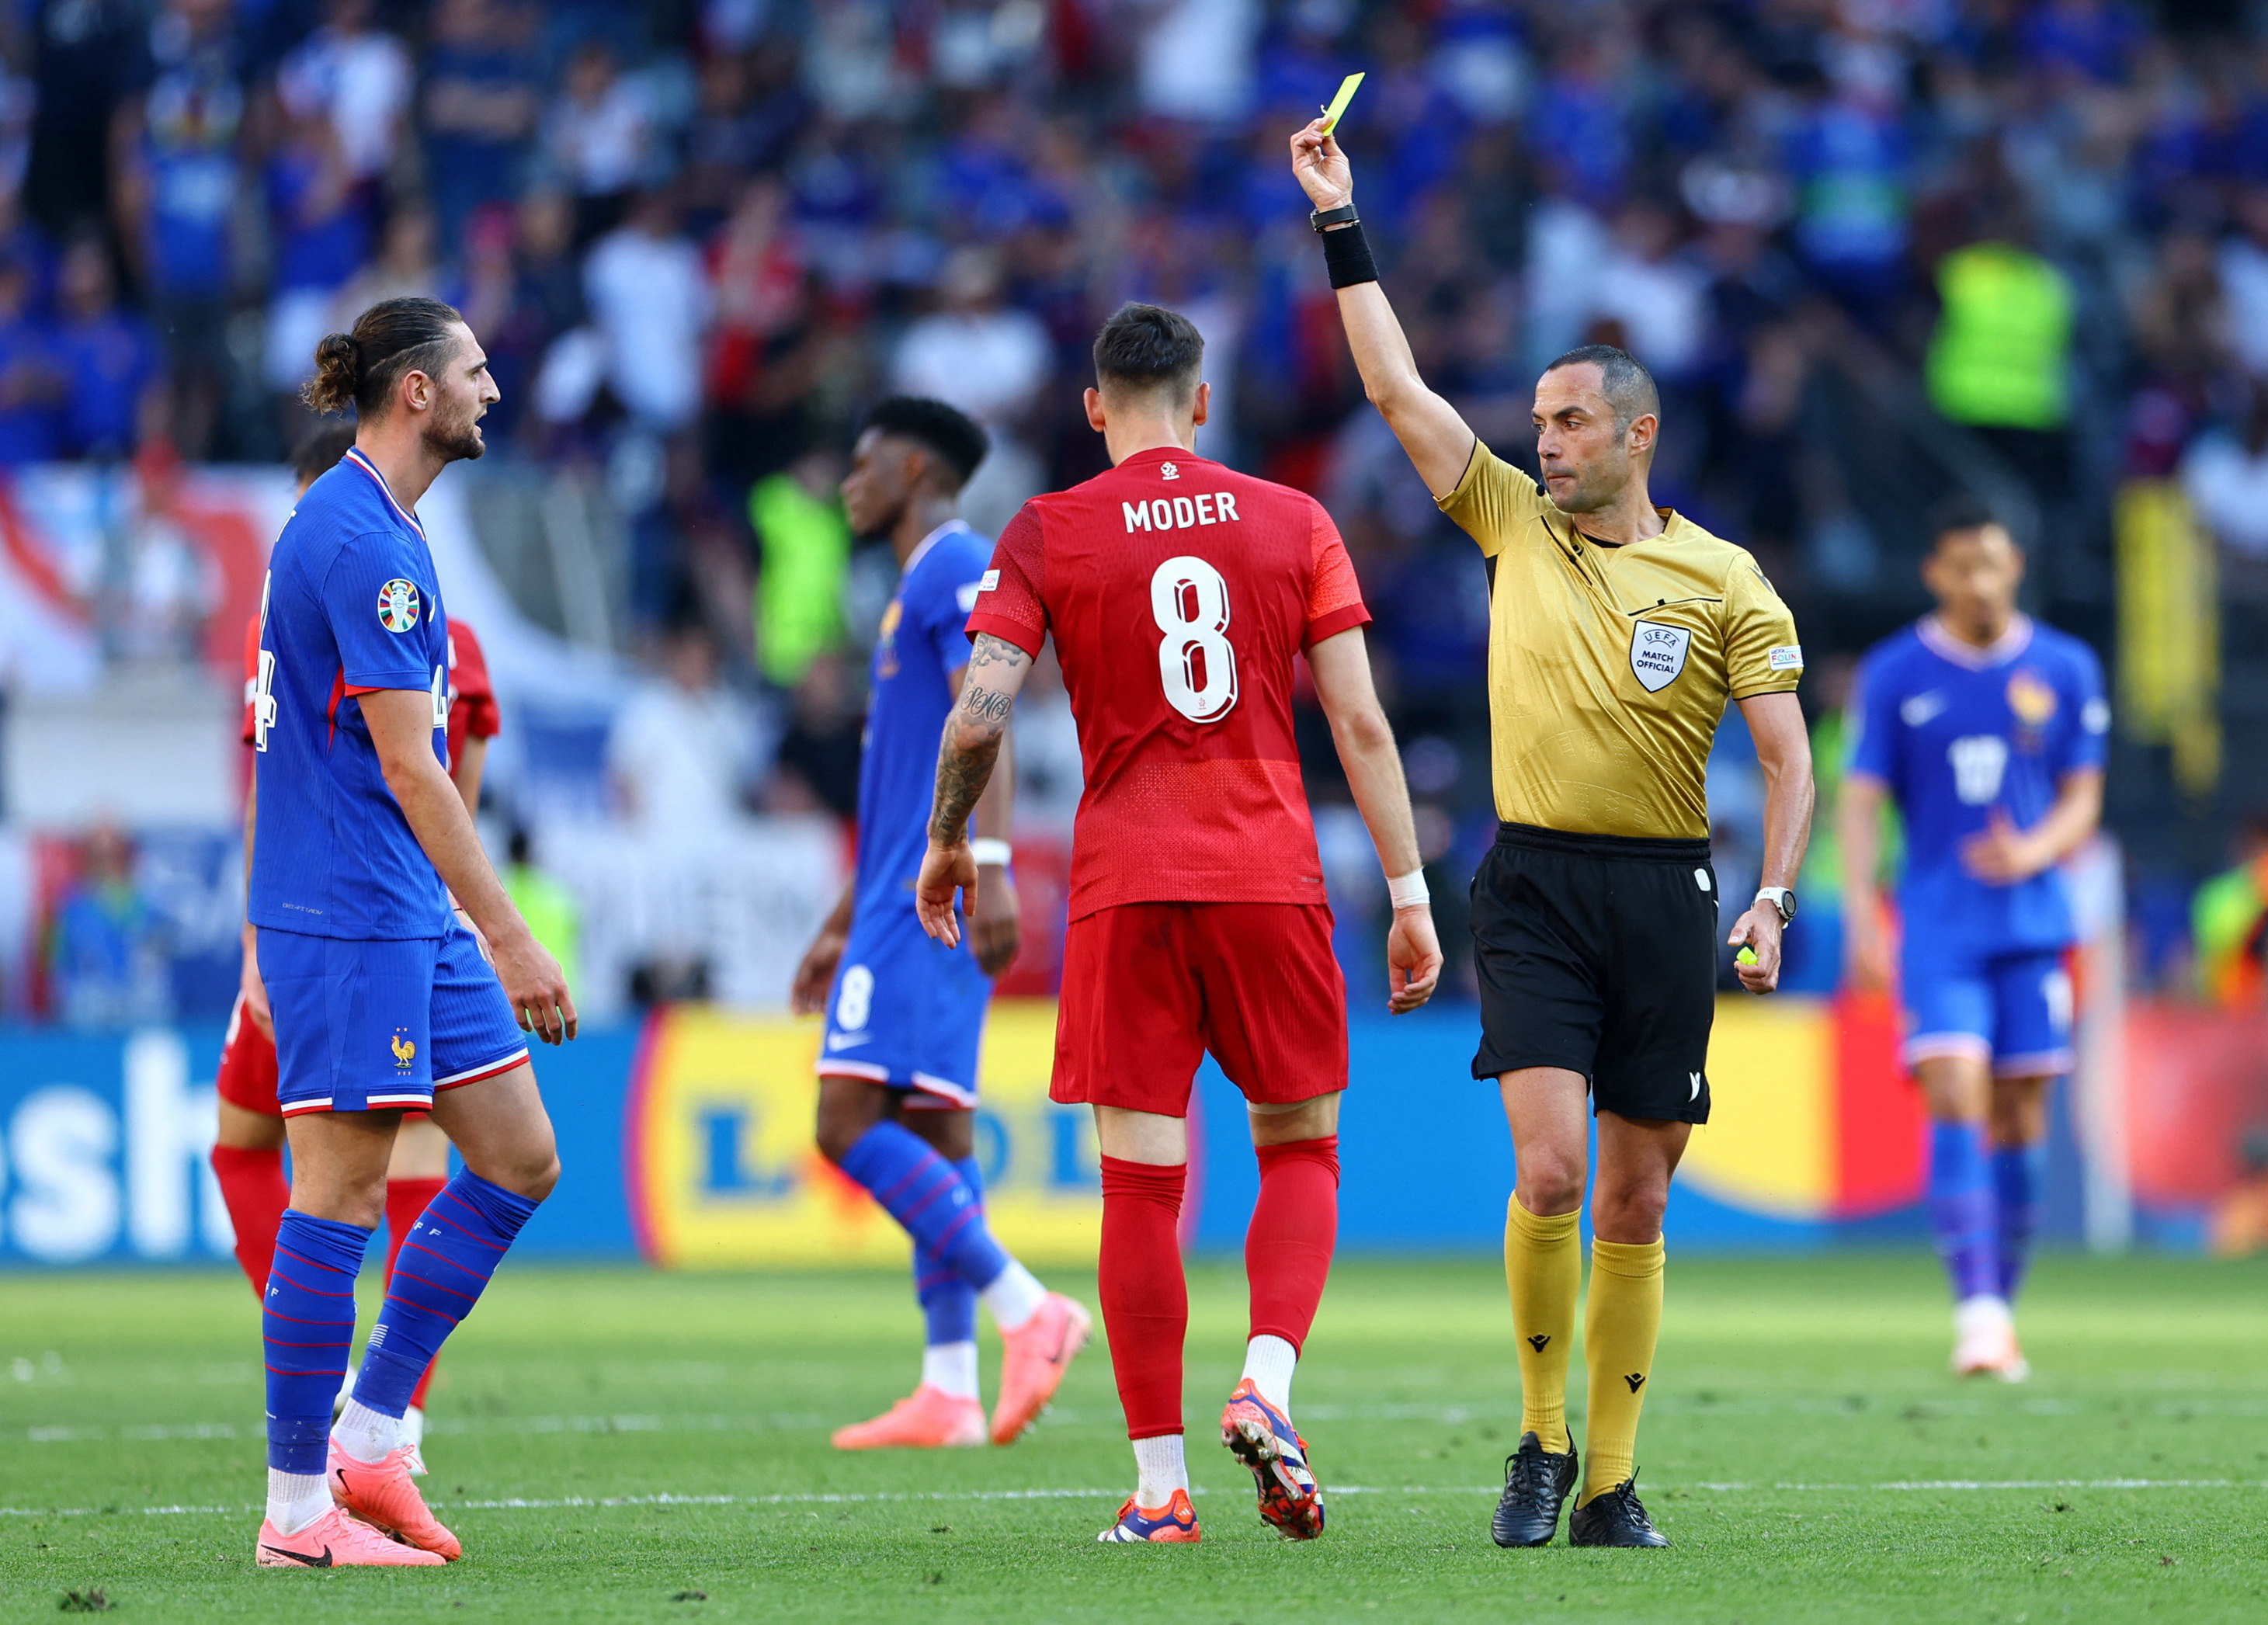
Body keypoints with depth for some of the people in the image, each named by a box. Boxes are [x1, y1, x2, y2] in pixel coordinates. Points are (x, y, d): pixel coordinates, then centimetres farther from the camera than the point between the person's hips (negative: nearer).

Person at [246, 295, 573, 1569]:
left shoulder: (367, 528, 17)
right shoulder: (364, 543, -16)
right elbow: (405, 762, -20)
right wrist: (509, 937, -19)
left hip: (411, 920, 10)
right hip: (347, 920, -10)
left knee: (521, 1160, 9)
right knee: (341, 1193, -6)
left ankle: (368, 1436, 13)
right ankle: (299, 1509, -1)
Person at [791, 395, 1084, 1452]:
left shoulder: (955, 567, -7)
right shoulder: (919, 591, 25)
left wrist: (988, 865, -31)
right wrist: (842, 927, 31)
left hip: (930, 900, -10)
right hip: (905, 901, 10)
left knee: (851, 1122, -16)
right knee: (931, 1130, 6)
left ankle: (1026, 1310, -19)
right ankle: (949, 1392, 3)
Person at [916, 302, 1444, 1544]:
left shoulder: (1046, 534, 2)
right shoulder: (1293, 522, 6)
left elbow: (978, 717, -6)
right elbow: (1361, 722, 2)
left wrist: (946, 841, 11)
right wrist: (1408, 896, 5)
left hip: (1125, 883, -1)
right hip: (1272, 871, 1)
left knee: (1140, 1181, 2)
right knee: (1300, 1147, 15)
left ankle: (1160, 1484, 1)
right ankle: (1266, 1382, -9)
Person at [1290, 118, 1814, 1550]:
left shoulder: (1722, 578, 3)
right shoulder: (1518, 525, 8)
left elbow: (1788, 753, 1)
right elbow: (1397, 386, 8)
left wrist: (1774, 901, -11)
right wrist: (1341, 223, 6)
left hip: (1666, 893, 0)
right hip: (1535, 887, 0)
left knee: (1636, 1204, 3)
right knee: (1550, 1170, -15)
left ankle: (1612, 1485, 9)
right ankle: (1541, 1447, 0)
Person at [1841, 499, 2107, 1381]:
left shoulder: (2067, 670, 6)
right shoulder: (1893, 674, 1)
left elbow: (2082, 800, 8)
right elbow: (1860, 801, 0)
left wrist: (2034, 852, -14)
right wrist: (1861, 915, -12)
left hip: (2034, 924, 2)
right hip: (1939, 930, -2)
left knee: (2019, 1123, 3)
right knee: (1956, 1101, -17)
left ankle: (2002, 1314, 15)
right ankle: (1977, 1311, -23)